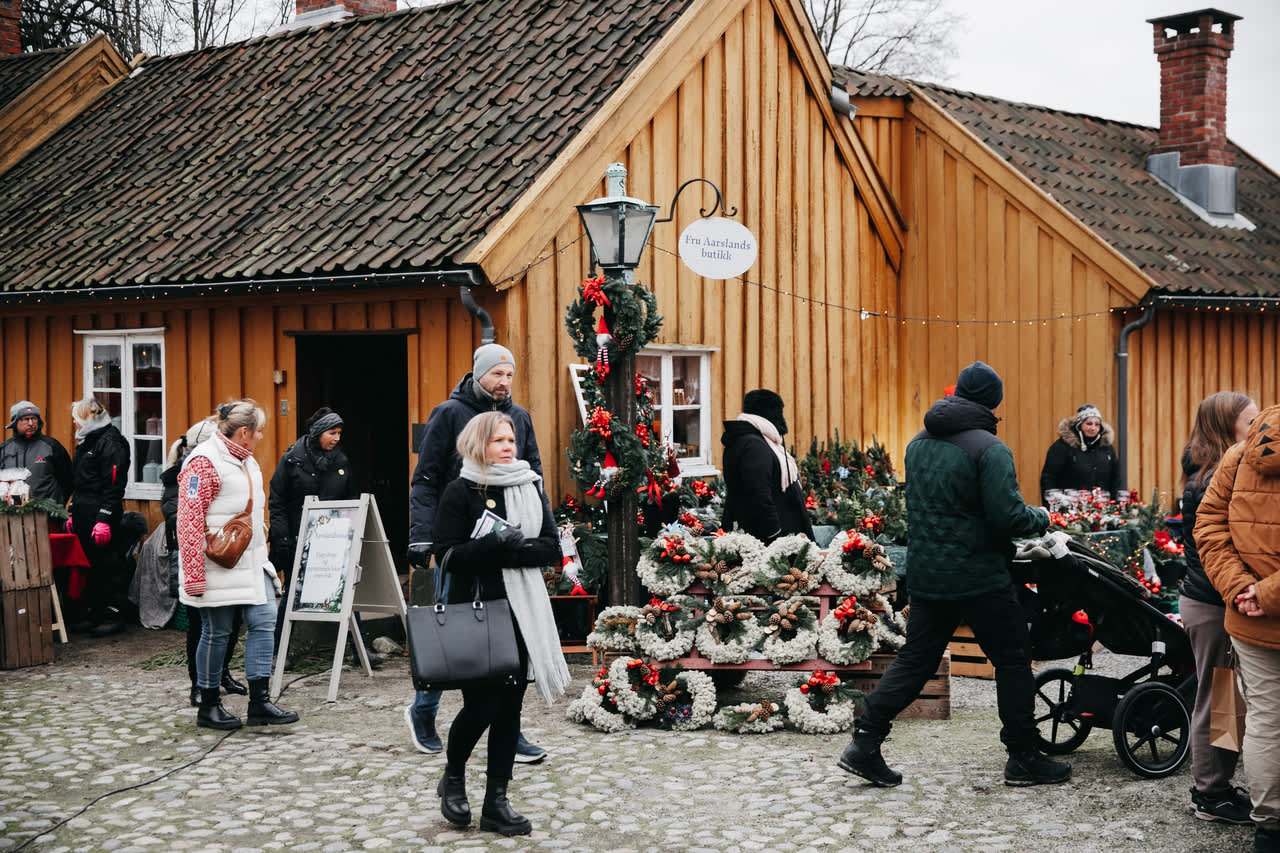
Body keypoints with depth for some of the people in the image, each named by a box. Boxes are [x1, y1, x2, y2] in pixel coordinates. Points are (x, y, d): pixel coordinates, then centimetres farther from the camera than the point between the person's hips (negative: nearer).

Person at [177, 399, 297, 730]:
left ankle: (259, 702, 4)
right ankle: (208, 706, 14)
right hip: (219, 567, -9)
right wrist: (194, 576, -21)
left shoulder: (247, 461, 15)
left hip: (252, 563, 9)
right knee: (217, 633, 0)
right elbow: (189, 522, -19)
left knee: (264, 621, 0)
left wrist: (262, 554, 24)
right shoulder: (204, 462, -16)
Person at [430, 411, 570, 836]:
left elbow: (552, 547, 2)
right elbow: (446, 553, -11)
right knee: (481, 703, -5)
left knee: (510, 704, 4)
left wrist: (515, 547, -16)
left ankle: (496, 800, 12)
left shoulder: (530, 487, 9)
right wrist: (494, 542, -23)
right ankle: (453, 777, 23)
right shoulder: (460, 491, -3)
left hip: (521, 610, 4)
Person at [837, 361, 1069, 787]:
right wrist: (1040, 517, 0)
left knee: (915, 659, 11)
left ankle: (864, 743, 5)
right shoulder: (990, 449, -14)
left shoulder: (919, 443, 10)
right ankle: (1023, 758, 12)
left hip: (924, 574, 7)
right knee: (1012, 660, 7)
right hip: (979, 577, -7)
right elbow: (1007, 515, -19)